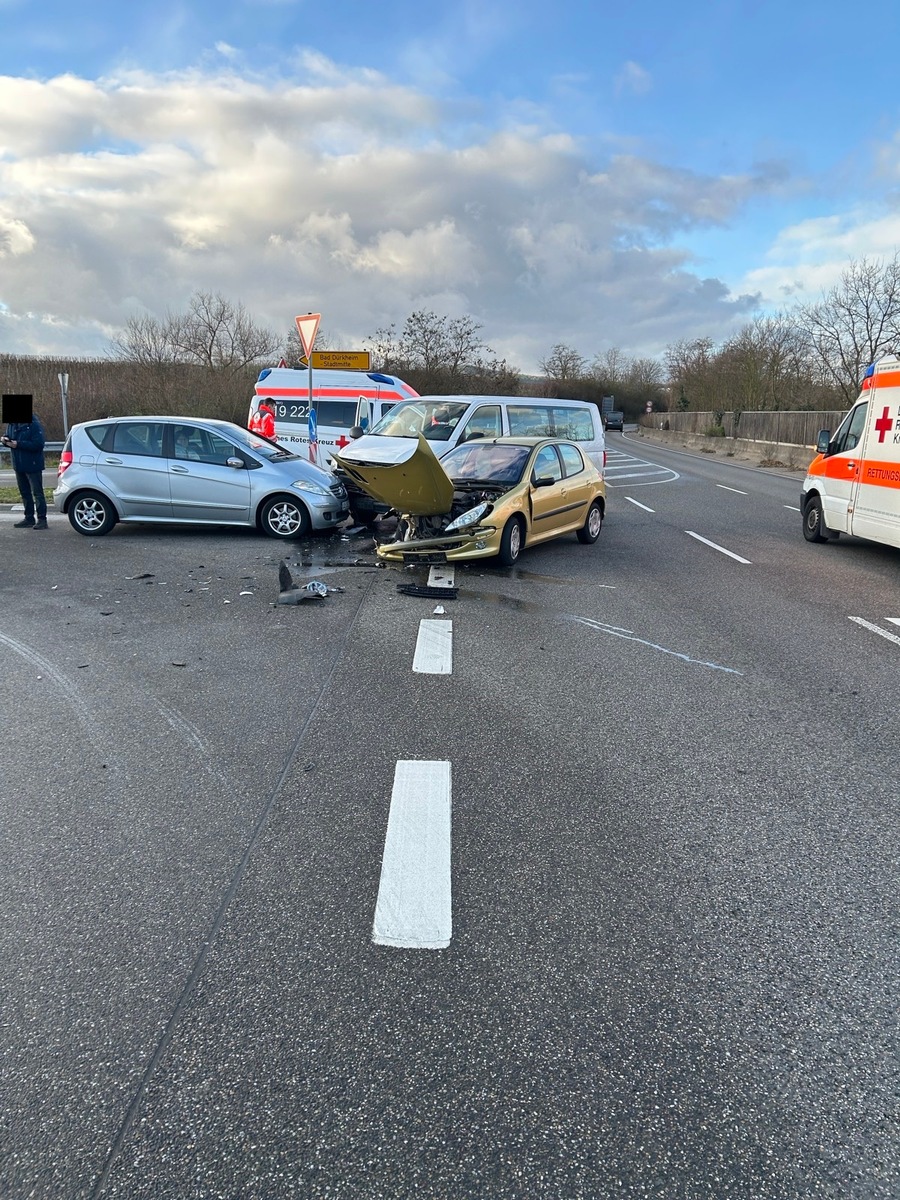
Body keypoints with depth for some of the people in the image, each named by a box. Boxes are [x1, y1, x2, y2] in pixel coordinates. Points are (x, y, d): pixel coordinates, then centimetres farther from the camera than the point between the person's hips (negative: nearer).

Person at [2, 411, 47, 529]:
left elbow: (38, 444, -23)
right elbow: (8, 437, 19)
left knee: (37, 493, -5)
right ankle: (29, 518, 21)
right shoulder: (12, 424, 8)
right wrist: (6, 440, -6)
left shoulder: (34, 425, -16)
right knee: (24, 493, 13)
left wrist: (18, 444, -25)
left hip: (32, 466, -8)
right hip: (19, 465, 8)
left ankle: (42, 519, -2)